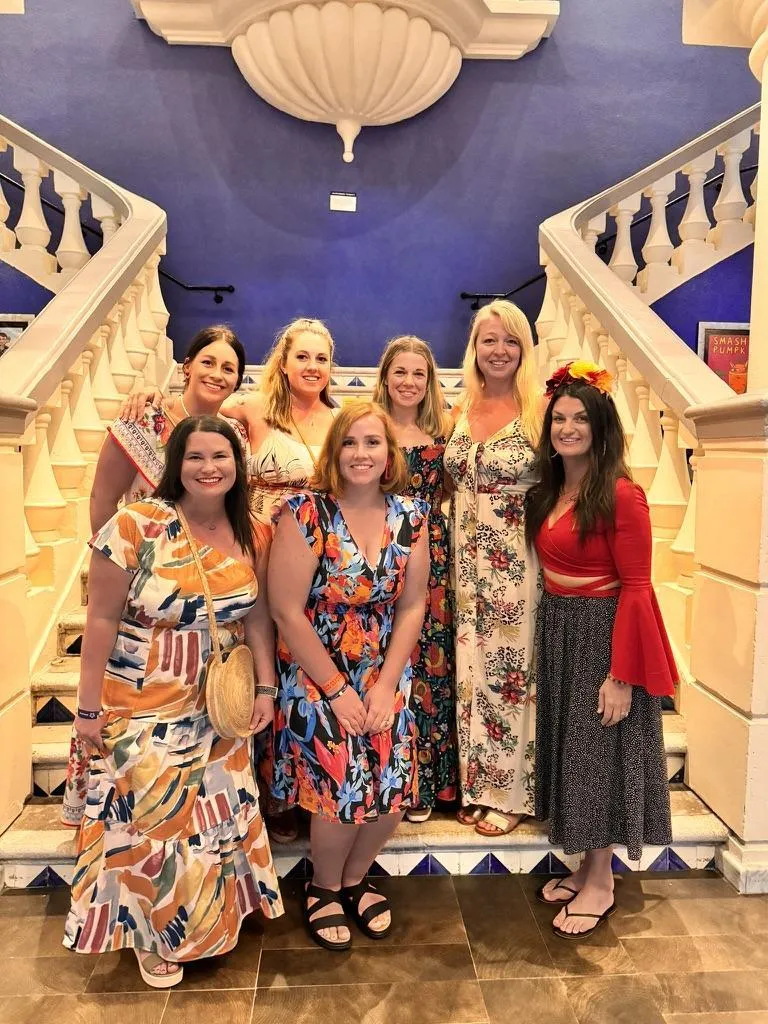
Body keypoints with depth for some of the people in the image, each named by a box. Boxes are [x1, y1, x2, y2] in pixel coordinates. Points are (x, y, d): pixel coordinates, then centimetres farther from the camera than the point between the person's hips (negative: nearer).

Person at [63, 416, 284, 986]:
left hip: (219, 709, 4)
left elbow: (258, 616, 3)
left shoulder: (251, 535, -3)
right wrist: (90, 706, -10)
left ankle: (214, 917, 41)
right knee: (149, 818, 8)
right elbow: (102, 619, -13)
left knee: (219, 813, 14)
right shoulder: (135, 526, -17)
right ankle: (155, 937, 35)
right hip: (142, 709, -4)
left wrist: (266, 688, -2)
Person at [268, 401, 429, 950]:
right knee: (341, 786, -9)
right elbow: (288, 613, -15)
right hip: (315, 672, -4)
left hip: (384, 673, 4)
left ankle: (355, 877, 33)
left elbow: (412, 607, 0)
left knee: (394, 787, -1)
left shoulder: (411, 515, -3)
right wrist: (337, 692, -11)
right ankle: (324, 888, 26)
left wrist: (385, 688, -6)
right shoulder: (305, 514, -16)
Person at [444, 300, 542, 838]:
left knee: (512, 668, 4)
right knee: (473, 670, 10)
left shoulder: (540, 409, -6)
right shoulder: (463, 412, 9)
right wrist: (459, 556, 8)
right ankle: (478, 784, 27)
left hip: (519, 564, -4)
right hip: (469, 561, 5)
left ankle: (513, 791, 23)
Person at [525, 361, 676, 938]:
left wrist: (622, 675, -19)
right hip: (556, 630, 8)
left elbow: (636, 587, -17)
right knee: (570, 749, 16)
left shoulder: (621, 494, -16)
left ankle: (600, 885, 25)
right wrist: (552, 626, 3)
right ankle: (584, 870, 34)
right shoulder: (547, 490, 7)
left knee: (598, 755, 5)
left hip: (602, 634, -7)